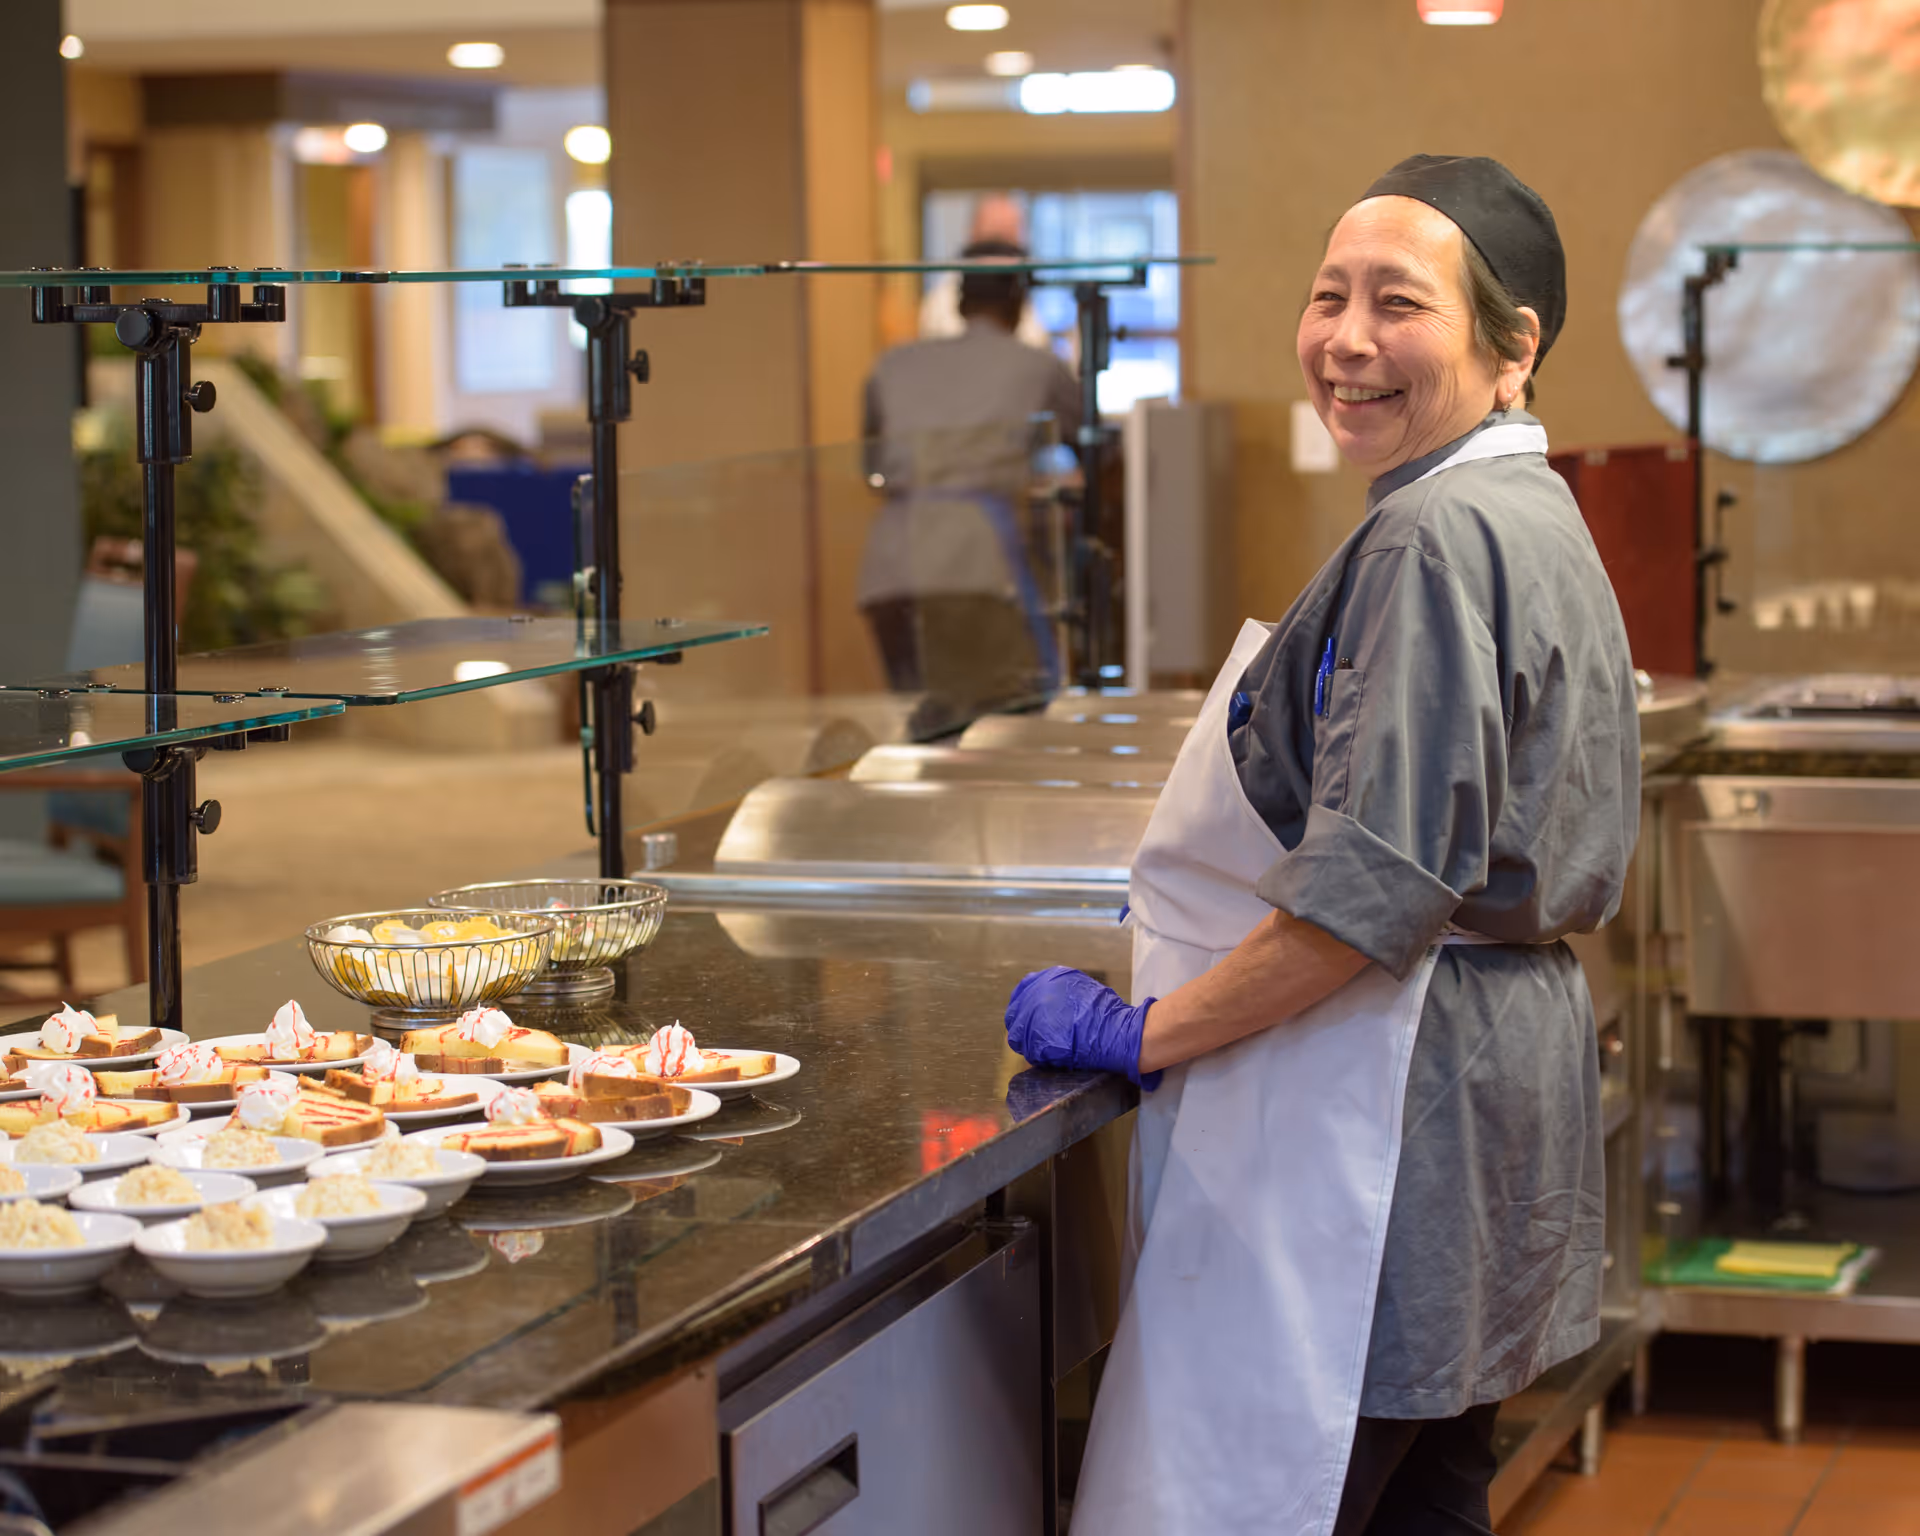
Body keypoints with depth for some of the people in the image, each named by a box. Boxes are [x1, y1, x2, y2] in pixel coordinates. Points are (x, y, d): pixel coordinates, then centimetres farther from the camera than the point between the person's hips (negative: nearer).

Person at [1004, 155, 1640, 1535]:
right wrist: (1204, 920, 24)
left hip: (1383, 1105, -11)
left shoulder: (1436, 538, -17)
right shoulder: (1533, 519, 16)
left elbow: (1383, 884, -23)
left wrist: (1144, 1032, -15)